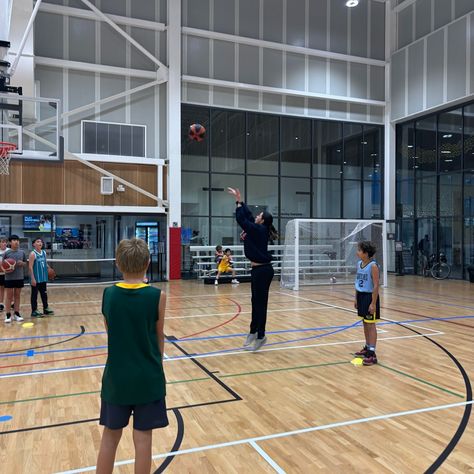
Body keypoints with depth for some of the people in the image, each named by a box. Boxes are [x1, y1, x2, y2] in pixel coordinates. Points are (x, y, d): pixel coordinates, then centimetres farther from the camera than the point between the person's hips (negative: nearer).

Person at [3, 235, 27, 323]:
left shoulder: (22, 252, 5)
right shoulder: (6, 252, -2)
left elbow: (25, 264, 13)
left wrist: (22, 263, -8)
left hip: (20, 277, 3)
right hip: (9, 278, -2)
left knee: (17, 296, 9)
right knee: (9, 296, 3)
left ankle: (16, 313, 17)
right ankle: (8, 314, 11)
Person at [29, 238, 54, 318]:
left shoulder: (44, 253, 8)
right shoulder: (33, 254, -12)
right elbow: (30, 267, -15)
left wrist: (48, 267, 3)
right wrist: (33, 279, -19)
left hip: (43, 278, 7)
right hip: (36, 279, -7)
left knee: (44, 293, 15)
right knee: (34, 295, 3)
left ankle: (46, 309, 25)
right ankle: (34, 311, 10)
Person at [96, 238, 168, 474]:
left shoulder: (108, 294, -6)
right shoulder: (157, 296, -12)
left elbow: (111, 334, 3)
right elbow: (159, 339, -1)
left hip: (116, 376, 2)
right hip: (147, 377, -2)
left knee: (110, 436, 17)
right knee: (142, 439, 9)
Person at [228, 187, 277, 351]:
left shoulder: (258, 230, -14)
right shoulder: (259, 230, 11)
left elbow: (241, 219, -14)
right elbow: (248, 216, 20)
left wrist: (238, 201, -4)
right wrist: (239, 201, 20)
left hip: (262, 270, -10)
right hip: (260, 270, 10)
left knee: (260, 302, -3)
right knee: (256, 301, 16)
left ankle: (260, 336, 4)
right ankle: (254, 331, 27)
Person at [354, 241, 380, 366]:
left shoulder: (373, 266, -17)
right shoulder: (359, 264, 6)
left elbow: (376, 285, -18)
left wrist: (373, 303, -20)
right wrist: (356, 298, 16)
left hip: (369, 296, -8)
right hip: (361, 296, 8)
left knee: (371, 325, -3)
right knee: (365, 323, 16)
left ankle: (372, 354, 1)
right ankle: (367, 347, 30)